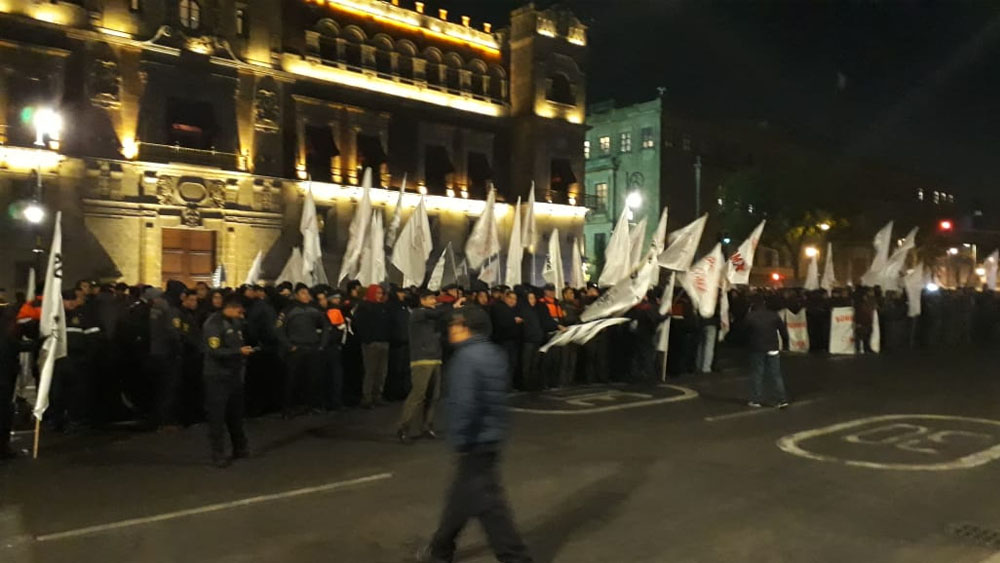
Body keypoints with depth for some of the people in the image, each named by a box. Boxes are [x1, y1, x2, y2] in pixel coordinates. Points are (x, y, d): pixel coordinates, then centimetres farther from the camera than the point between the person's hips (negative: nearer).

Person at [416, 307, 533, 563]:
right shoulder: (495, 353, 8)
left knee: (487, 502, 1)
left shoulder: (466, 358, -20)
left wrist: (459, 440, -16)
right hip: (492, 435, 10)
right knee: (461, 496, 21)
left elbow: (463, 404, -26)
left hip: (476, 441, -10)